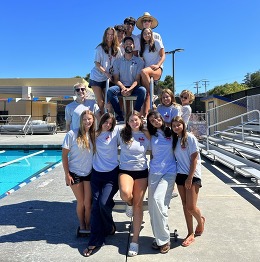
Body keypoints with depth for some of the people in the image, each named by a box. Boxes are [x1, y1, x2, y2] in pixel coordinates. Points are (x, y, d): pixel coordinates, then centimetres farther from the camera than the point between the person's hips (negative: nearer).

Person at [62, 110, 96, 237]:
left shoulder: (93, 134, -3)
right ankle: (82, 226, 32)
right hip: (75, 173, -2)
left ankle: (88, 226, 26)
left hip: (89, 173, 2)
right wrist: (67, 174, -10)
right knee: (81, 202, 10)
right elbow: (64, 155, -10)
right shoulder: (72, 134, -13)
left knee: (88, 203, 4)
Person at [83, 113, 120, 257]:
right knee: (95, 205, 1)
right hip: (96, 173, 3)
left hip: (112, 174, -3)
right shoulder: (95, 133, 4)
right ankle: (94, 241, 12)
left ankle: (109, 227, 18)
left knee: (103, 203, -15)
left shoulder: (115, 132, -3)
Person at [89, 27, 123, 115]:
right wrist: (106, 73, -20)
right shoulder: (100, 48, -4)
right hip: (96, 77, -2)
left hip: (108, 78, 2)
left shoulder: (117, 49, 3)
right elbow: (97, 64, -8)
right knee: (100, 102, -5)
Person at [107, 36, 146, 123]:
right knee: (110, 91, -30)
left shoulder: (139, 61, 7)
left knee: (142, 90, -34)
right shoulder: (117, 61, 11)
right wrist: (123, 88, -18)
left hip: (133, 88, -1)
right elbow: (116, 79, 4)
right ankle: (120, 115, -23)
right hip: (121, 87, 1)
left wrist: (130, 89, -22)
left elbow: (137, 79, -2)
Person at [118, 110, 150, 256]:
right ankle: (129, 203, 11)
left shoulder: (146, 136, 1)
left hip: (142, 172, 1)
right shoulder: (122, 134, 0)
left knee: (138, 204, 2)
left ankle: (135, 240, 16)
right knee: (125, 194, -31)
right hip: (125, 170, -1)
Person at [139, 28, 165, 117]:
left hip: (157, 69, -4)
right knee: (146, 93, -18)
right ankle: (145, 114, -27)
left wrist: (158, 65, -13)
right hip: (146, 69, 4)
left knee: (144, 71, -38)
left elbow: (163, 56, 4)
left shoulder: (156, 42, 11)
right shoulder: (142, 46, 25)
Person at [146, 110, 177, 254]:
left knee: (158, 200, -20)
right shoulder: (152, 135, 10)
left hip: (169, 172, -4)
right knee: (152, 204, 3)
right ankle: (159, 237, 19)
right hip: (154, 172, 4)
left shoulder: (171, 132, 1)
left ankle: (163, 239, -6)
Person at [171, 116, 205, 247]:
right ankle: (190, 234, 20)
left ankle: (200, 221, 27)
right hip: (180, 175, 6)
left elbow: (194, 159, -12)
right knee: (185, 205, 9)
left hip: (192, 175, -6)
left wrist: (190, 178, -15)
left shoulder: (190, 138, -10)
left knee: (191, 207, -7)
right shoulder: (175, 140, 9)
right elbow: (176, 158, 12)